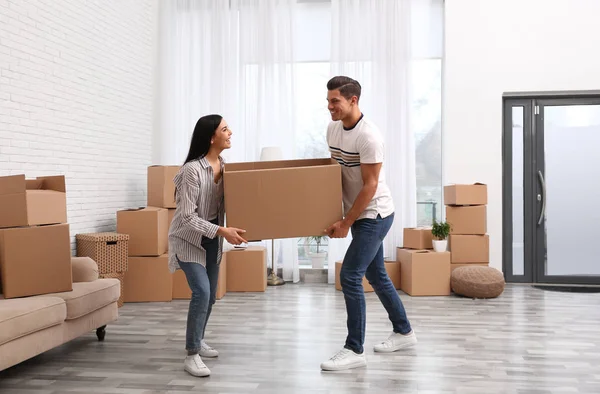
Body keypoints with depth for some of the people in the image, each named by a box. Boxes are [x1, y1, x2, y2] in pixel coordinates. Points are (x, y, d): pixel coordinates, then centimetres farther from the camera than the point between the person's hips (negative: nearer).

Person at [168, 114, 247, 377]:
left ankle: (197, 340, 35)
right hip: (189, 238, -7)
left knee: (210, 294, 14)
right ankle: (192, 355, -8)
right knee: (201, 292, -19)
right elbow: (187, 217, -26)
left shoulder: (224, 167, -2)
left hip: (212, 238, 7)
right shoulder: (192, 170, -25)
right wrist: (222, 231, -31)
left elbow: (228, 203, 10)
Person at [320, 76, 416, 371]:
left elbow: (370, 186, -22)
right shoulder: (333, 129, 4)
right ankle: (403, 332, 33)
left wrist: (345, 223, -18)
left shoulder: (368, 136, -23)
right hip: (360, 214, 9)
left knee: (350, 276, -12)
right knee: (376, 275, 17)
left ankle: (354, 351, -2)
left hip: (375, 215, -9)